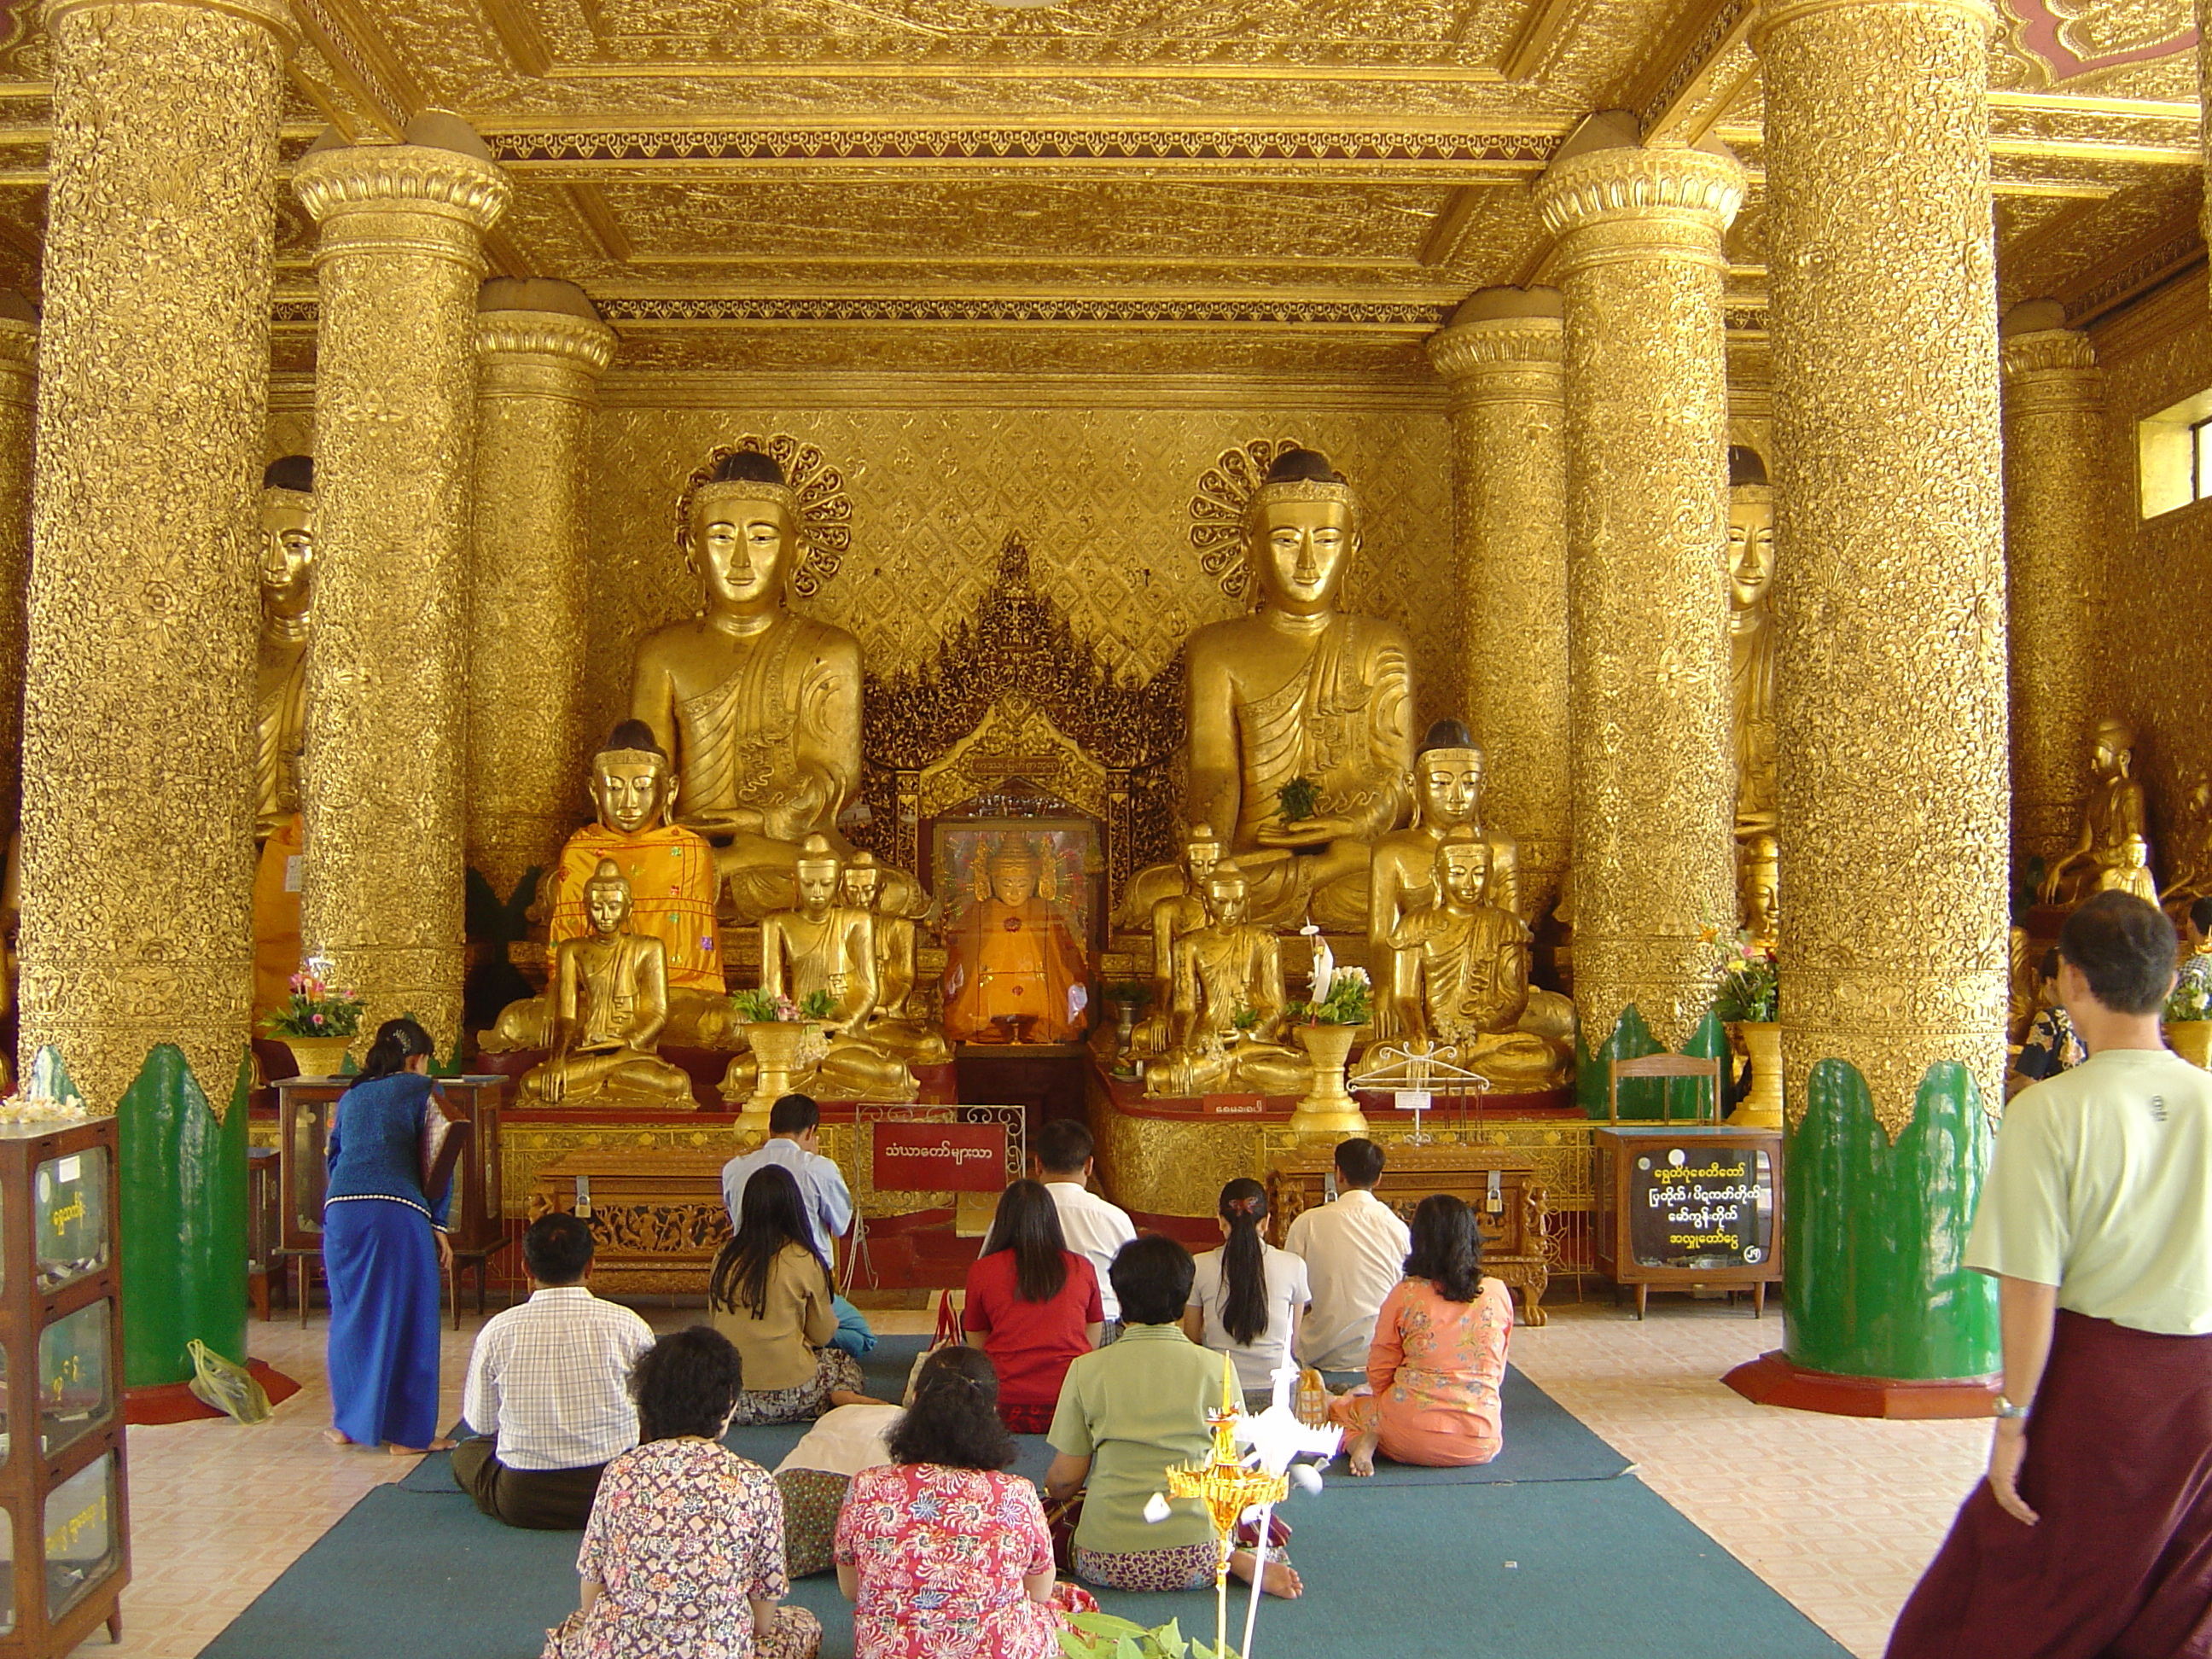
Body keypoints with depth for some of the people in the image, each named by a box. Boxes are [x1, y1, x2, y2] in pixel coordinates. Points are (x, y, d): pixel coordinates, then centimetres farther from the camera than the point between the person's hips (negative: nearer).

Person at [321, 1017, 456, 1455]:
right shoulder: (421, 1091, 9)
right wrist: (438, 1226, 5)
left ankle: (347, 1423, 24)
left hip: (340, 1209, 5)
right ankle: (407, 1432, 6)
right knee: (404, 1318, 3)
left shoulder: (351, 1095, 24)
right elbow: (435, 1161, 2)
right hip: (398, 1210, -5)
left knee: (350, 1316, 17)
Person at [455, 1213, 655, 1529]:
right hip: (614, 1498, -1)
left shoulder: (497, 1332, -7)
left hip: (522, 1504, 1)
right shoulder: (626, 1325, -10)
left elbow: (481, 1423, 4)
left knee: (466, 1453, 29)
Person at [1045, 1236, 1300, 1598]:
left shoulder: (1086, 1369, -2)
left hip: (1108, 1564, -3)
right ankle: (1239, 1562, -3)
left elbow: (1065, 1479, 3)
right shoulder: (1215, 1368, -1)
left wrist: (1052, 1494, 27)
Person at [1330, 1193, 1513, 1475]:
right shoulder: (1498, 1294, -2)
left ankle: (1362, 1442, -7)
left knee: (1338, 1408, 25)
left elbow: (1378, 1376, 0)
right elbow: (1497, 1373, 11)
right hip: (1480, 1445, 2)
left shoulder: (1405, 1295, -9)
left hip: (1412, 1436, -2)